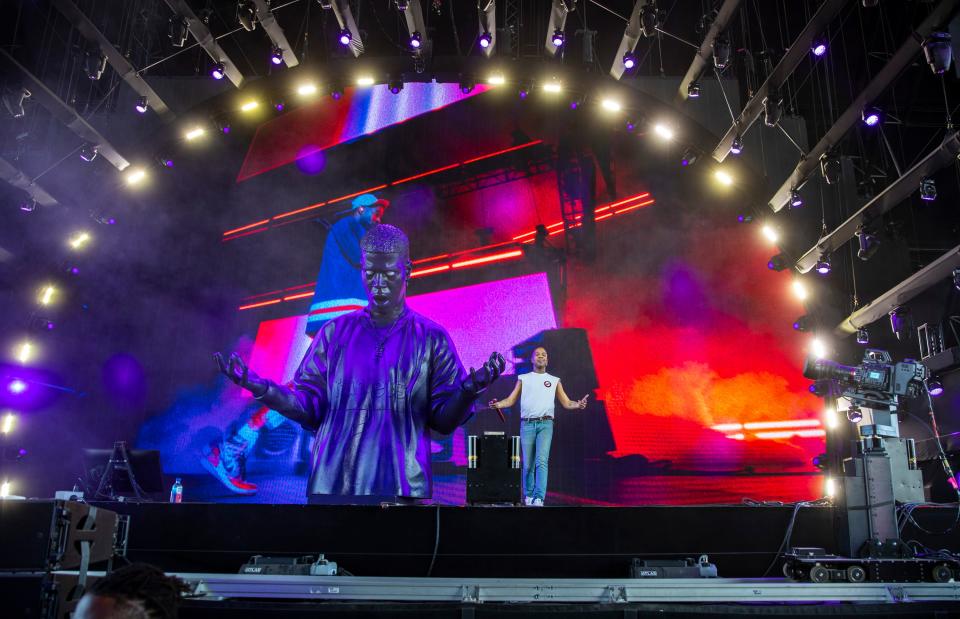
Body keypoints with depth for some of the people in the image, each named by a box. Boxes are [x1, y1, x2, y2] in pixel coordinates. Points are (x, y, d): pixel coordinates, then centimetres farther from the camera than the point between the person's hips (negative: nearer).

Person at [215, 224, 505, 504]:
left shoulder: (432, 338, 4)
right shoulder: (336, 332, 9)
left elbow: (444, 420, 0)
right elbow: (309, 407, 6)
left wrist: (470, 390, -20)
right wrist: (261, 388, -10)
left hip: (401, 489, -1)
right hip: (332, 486, 2)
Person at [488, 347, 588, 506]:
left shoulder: (554, 381, 15)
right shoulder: (523, 378, 14)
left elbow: (566, 403, 13)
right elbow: (511, 400, 11)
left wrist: (578, 404, -8)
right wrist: (498, 404, -9)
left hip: (545, 424, -1)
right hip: (527, 424, 1)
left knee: (542, 461, -15)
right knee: (528, 464, 3)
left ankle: (539, 498, -18)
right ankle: (528, 496, 20)